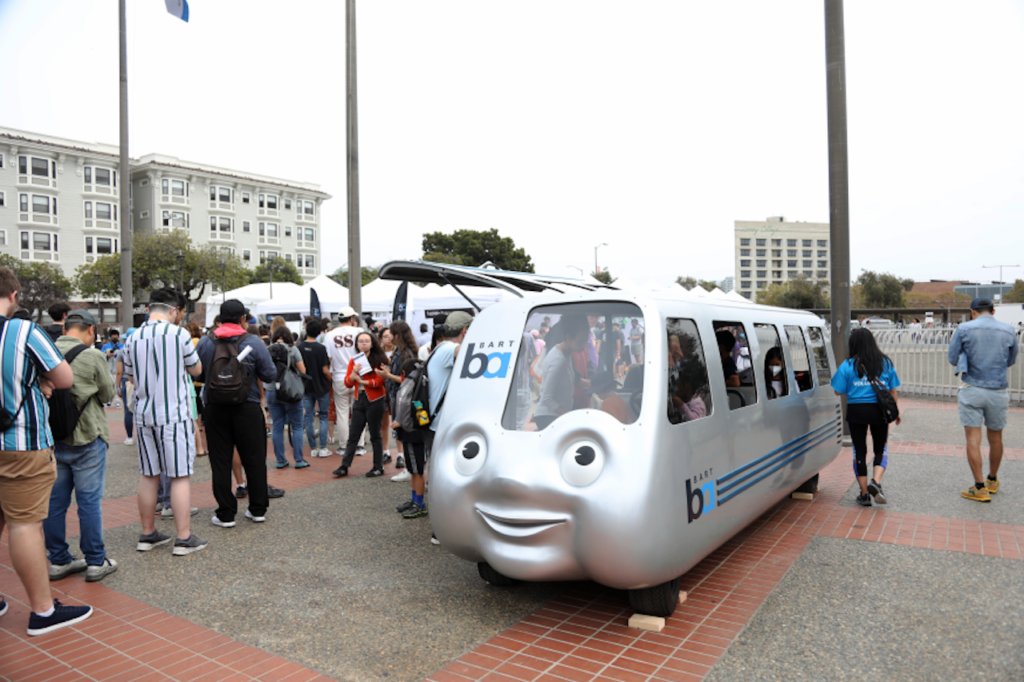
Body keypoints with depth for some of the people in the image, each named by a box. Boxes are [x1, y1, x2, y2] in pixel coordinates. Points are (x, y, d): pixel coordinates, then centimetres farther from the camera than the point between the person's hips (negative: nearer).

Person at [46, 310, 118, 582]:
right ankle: (96, 562, 11)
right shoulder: (93, 356, -13)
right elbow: (108, 394, -3)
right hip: (86, 438, -5)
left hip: (51, 438, 5)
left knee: (55, 501, 12)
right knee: (89, 501, 3)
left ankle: (58, 560, 23)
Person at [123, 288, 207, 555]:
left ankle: (147, 534, 24)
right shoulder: (178, 333, -10)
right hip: (175, 413, -5)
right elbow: (196, 370, 1)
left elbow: (131, 377, 15)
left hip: (144, 413, 5)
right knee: (180, 475, 0)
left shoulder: (133, 338, 5)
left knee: (148, 474, 14)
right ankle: (184, 538, 5)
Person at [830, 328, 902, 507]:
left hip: (856, 411, -2)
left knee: (859, 452, 8)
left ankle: (864, 494, 11)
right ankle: (876, 482, -8)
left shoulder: (848, 366, -6)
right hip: (879, 411, 2)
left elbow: (838, 391, -5)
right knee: (880, 450, 16)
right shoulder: (886, 363, 3)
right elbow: (892, 391, 8)